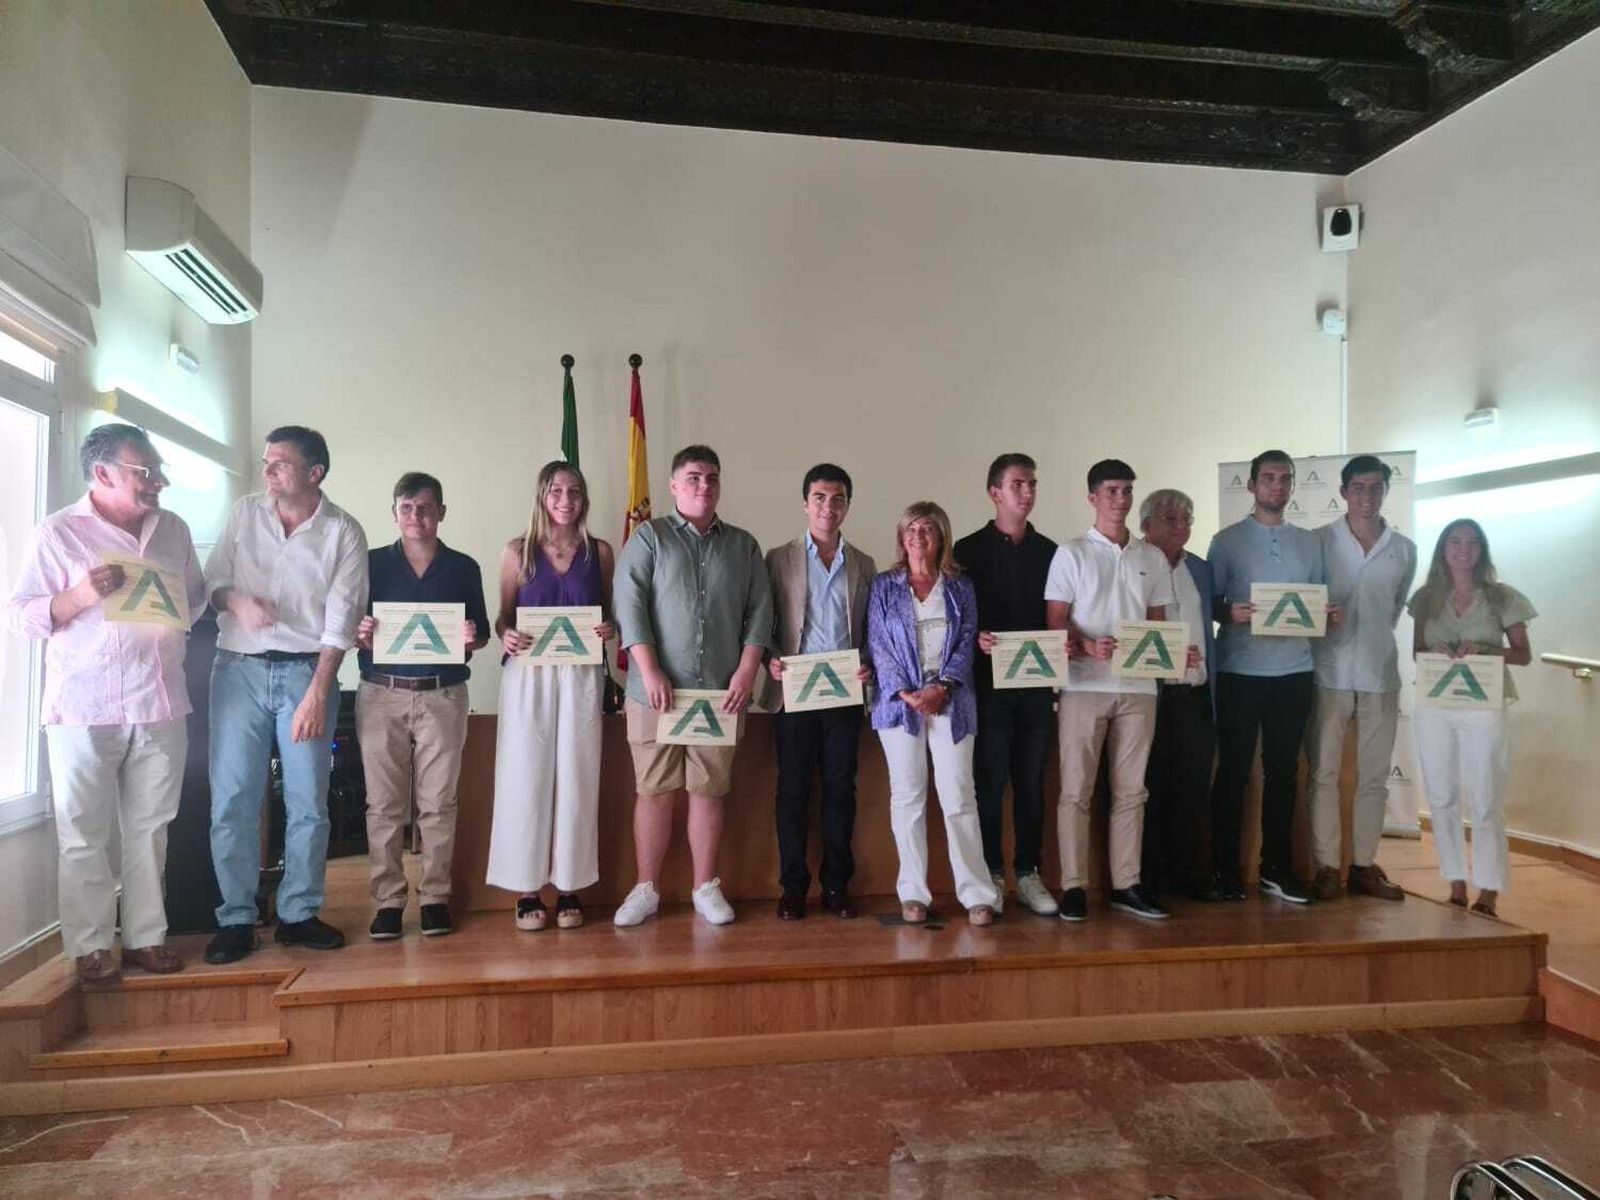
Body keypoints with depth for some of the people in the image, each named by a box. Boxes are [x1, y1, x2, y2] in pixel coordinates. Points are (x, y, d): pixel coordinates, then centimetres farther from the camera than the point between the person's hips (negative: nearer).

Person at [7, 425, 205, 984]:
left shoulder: (174, 529, 10)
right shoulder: (57, 533, -3)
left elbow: (197, 597, 20)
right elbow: (18, 616, -4)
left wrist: (180, 619, 0)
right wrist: (82, 595, -19)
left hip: (160, 704, 4)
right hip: (84, 708, -4)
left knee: (150, 828, 10)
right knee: (84, 834, 3)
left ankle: (146, 936, 20)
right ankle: (91, 947, 15)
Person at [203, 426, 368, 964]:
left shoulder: (343, 532, -3)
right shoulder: (244, 513, 6)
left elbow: (341, 619, -8)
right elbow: (210, 581, 11)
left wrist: (316, 693, -14)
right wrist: (235, 600, -13)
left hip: (307, 672, -2)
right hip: (239, 670, 2)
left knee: (308, 802, 3)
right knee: (232, 800, 0)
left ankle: (299, 914, 16)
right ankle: (236, 919, 12)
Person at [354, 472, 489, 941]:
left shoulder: (463, 568, 9)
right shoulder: (372, 563, 8)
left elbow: (481, 632, 11)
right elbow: (349, 630, 9)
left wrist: (472, 638, -11)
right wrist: (361, 636, -13)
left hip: (442, 696, 0)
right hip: (381, 695, 0)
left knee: (438, 802, 2)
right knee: (384, 803, 2)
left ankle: (435, 896, 11)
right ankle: (388, 899, 11)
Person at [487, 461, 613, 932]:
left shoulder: (600, 552, 7)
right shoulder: (518, 551, 5)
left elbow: (609, 613, 12)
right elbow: (504, 616, 8)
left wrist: (609, 629, -10)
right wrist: (506, 636, -12)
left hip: (582, 676, 1)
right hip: (528, 676, 0)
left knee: (576, 779, 2)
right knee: (526, 778, 0)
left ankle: (569, 888, 13)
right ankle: (527, 890, 10)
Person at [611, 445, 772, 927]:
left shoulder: (743, 545, 13)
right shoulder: (649, 538, 5)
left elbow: (759, 611, 8)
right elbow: (630, 607, -4)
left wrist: (747, 671, -3)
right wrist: (650, 672, -13)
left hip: (720, 692, 2)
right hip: (656, 690, -2)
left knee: (709, 791, 7)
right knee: (654, 791, 4)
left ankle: (706, 887, 18)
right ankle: (646, 889, 15)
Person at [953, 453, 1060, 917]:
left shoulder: (1048, 551, 12)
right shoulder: (970, 550, 1)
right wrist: (975, 638, -20)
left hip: (1037, 682, 3)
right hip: (988, 682, -3)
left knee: (1031, 780, 8)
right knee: (989, 781, 1)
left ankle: (1028, 873, 18)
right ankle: (991, 874, 12)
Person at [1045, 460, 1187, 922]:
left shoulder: (1152, 558, 13)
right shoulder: (1071, 554, 2)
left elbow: (1158, 622, 15)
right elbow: (1055, 622, -3)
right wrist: (1088, 646, -20)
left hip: (1138, 686, 4)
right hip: (1084, 686, -4)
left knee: (1130, 791, 8)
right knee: (1076, 790, -1)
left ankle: (1126, 884, 16)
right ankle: (1074, 886, 6)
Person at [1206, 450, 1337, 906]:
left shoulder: (1309, 542, 14)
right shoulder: (1227, 541, 2)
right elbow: (1208, 603, 0)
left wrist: (1329, 614, -6)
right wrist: (1229, 614, -21)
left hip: (1294, 671, 4)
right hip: (1240, 671, -4)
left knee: (1283, 771, 9)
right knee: (1234, 771, 1)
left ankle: (1276, 868, 19)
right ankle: (1225, 869, 10)